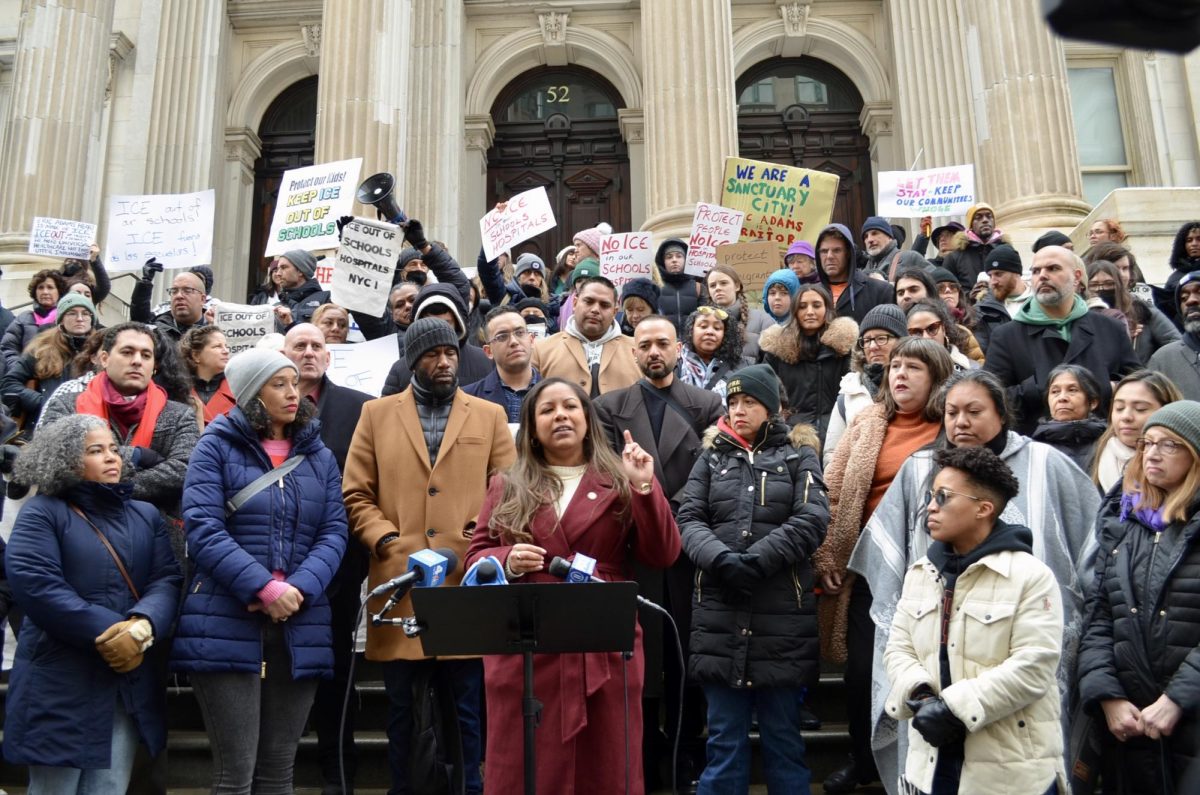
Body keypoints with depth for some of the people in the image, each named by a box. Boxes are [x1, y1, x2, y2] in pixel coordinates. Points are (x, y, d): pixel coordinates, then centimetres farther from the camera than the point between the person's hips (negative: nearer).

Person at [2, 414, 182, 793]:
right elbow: (33, 583, -15)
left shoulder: (146, 515, 14)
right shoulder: (42, 512, -1)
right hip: (61, 684, -4)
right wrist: (107, 631, -19)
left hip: (132, 683, 4)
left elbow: (168, 578, 2)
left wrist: (143, 625, -19)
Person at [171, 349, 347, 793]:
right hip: (227, 625, -4)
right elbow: (202, 528, -8)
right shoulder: (217, 446, 4)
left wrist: (299, 590, -12)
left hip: (299, 629, 4)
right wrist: (265, 588, -18)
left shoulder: (319, 456, 15)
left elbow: (333, 531, 6)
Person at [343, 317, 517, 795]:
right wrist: (386, 541, -7)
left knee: (471, 709, 6)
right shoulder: (376, 414, 9)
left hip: (469, 582, 0)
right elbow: (356, 494, 6)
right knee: (401, 710, 10)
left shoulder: (490, 416, 9)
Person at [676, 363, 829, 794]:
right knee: (724, 738, 9)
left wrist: (756, 561, -17)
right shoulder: (712, 456, 13)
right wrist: (721, 559, -17)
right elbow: (689, 519, 2)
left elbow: (811, 521, -7)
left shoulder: (798, 455, 7)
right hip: (720, 616, 2)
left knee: (783, 737, 9)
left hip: (782, 616, -2)